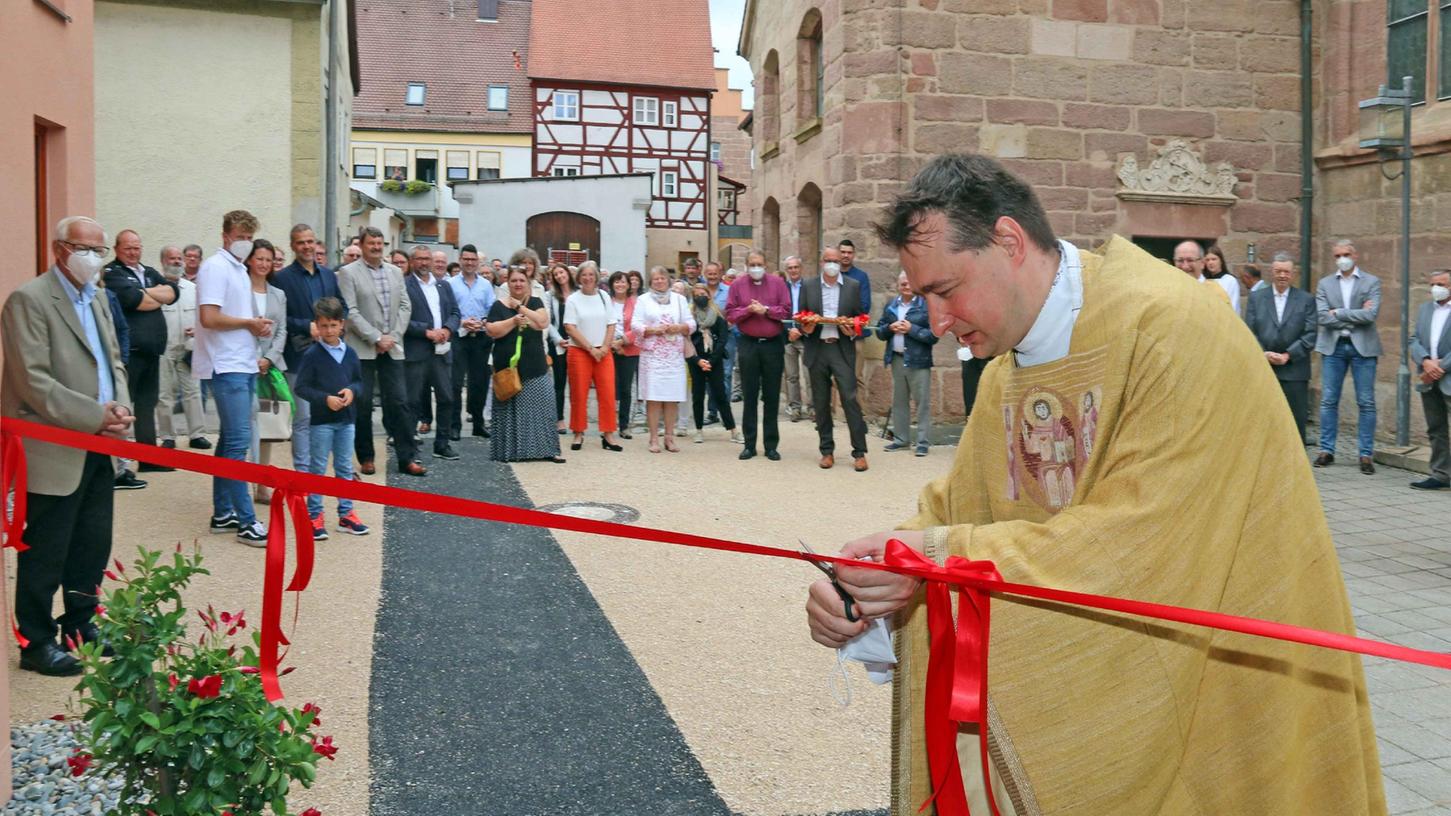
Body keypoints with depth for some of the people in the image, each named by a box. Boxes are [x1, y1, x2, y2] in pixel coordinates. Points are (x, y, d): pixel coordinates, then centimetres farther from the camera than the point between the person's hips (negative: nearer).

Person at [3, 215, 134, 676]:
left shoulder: (97, 299, 15)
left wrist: (121, 406, -1)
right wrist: (95, 417, -18)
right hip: (55, 453, -8)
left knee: (93, 547, 14)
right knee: (44, 555, 2)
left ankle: (80, 625, 29)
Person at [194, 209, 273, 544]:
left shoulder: (240, 270, 18)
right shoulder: (215, 268, -10)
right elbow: (209, 317, -20)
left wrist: (258, 325, 4)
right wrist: (249, 323, -9)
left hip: (244, 365, 10)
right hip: (226, 366, -10)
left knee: (230, 440, 13)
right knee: (238, 441, -11)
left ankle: (222, 514, 20)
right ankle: (246, 521, -9)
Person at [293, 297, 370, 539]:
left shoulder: (350, 354, 4)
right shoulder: (312, 355, -8)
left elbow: (359, 381, 14)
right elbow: (301, 388, -9)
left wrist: (352, 390, -8)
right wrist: (325, 399, -20)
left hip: (346, 419, 4)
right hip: (321, 421, -4)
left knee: (345, 468, 11)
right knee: (317, 469, 3)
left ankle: (346, 514, 19)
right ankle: (315, 517, 10)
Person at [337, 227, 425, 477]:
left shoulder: (396, 272, 13)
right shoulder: (348, 273, -2)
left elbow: (405, 306, 9)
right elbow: (350, 311, -9)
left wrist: (393, 336, -4)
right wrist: (376, 338, -13)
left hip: (391, 348, 4)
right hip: (362, 349, -3)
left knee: (399, 402, 1)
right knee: (362, 404, 2)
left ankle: (407, 457, 4)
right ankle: (366, 458, 13)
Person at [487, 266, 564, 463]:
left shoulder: (535, 302, 9)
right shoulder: (498, 305, 3)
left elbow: (543, 322, -9)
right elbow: (491, 330, -8)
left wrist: (520, 307, -8)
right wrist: (514, 320, -17)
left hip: (535, 367, 1)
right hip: (508, 367, -1)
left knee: (538, 408, 1)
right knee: (511, 410, 1)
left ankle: (545, 449, 5)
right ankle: (510, 450, 8)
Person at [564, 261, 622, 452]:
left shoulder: (604, 297, 7)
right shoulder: (573, 299, -2)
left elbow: (611, 325, 6)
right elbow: (570, 328, -8)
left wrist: (605, 347, -8)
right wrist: (591, 348, -12)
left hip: (603, 352, 3)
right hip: (579, 352, -3)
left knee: (608, 394, -3)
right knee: (579, 395, 1)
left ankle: (607, 434, 2)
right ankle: (578, 434, 11)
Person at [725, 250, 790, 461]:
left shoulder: (778, 283, 4)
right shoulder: (738, 284, 4)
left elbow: (786, 311, -2)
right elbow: (730, 313, -1)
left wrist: (765, 310, -14)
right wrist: (748, 310, -16)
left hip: (773, 343, 0)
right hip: (748, 344, 0)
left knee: (772, 396, 4)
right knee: (749, 396, 5)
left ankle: (771, 445, 10)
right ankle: (749, 444, 11)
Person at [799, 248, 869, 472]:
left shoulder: (852, 286, 5)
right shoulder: (808, 286, 7)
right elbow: (801, 319, 10)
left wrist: (853, 332, -12)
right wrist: (805, 329, -12)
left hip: (843, 350, -2)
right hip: (816, 350, 2)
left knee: (850, 399, -8)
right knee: (821, 403, 7)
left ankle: (860, 453, -4)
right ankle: (827, 451, 16)